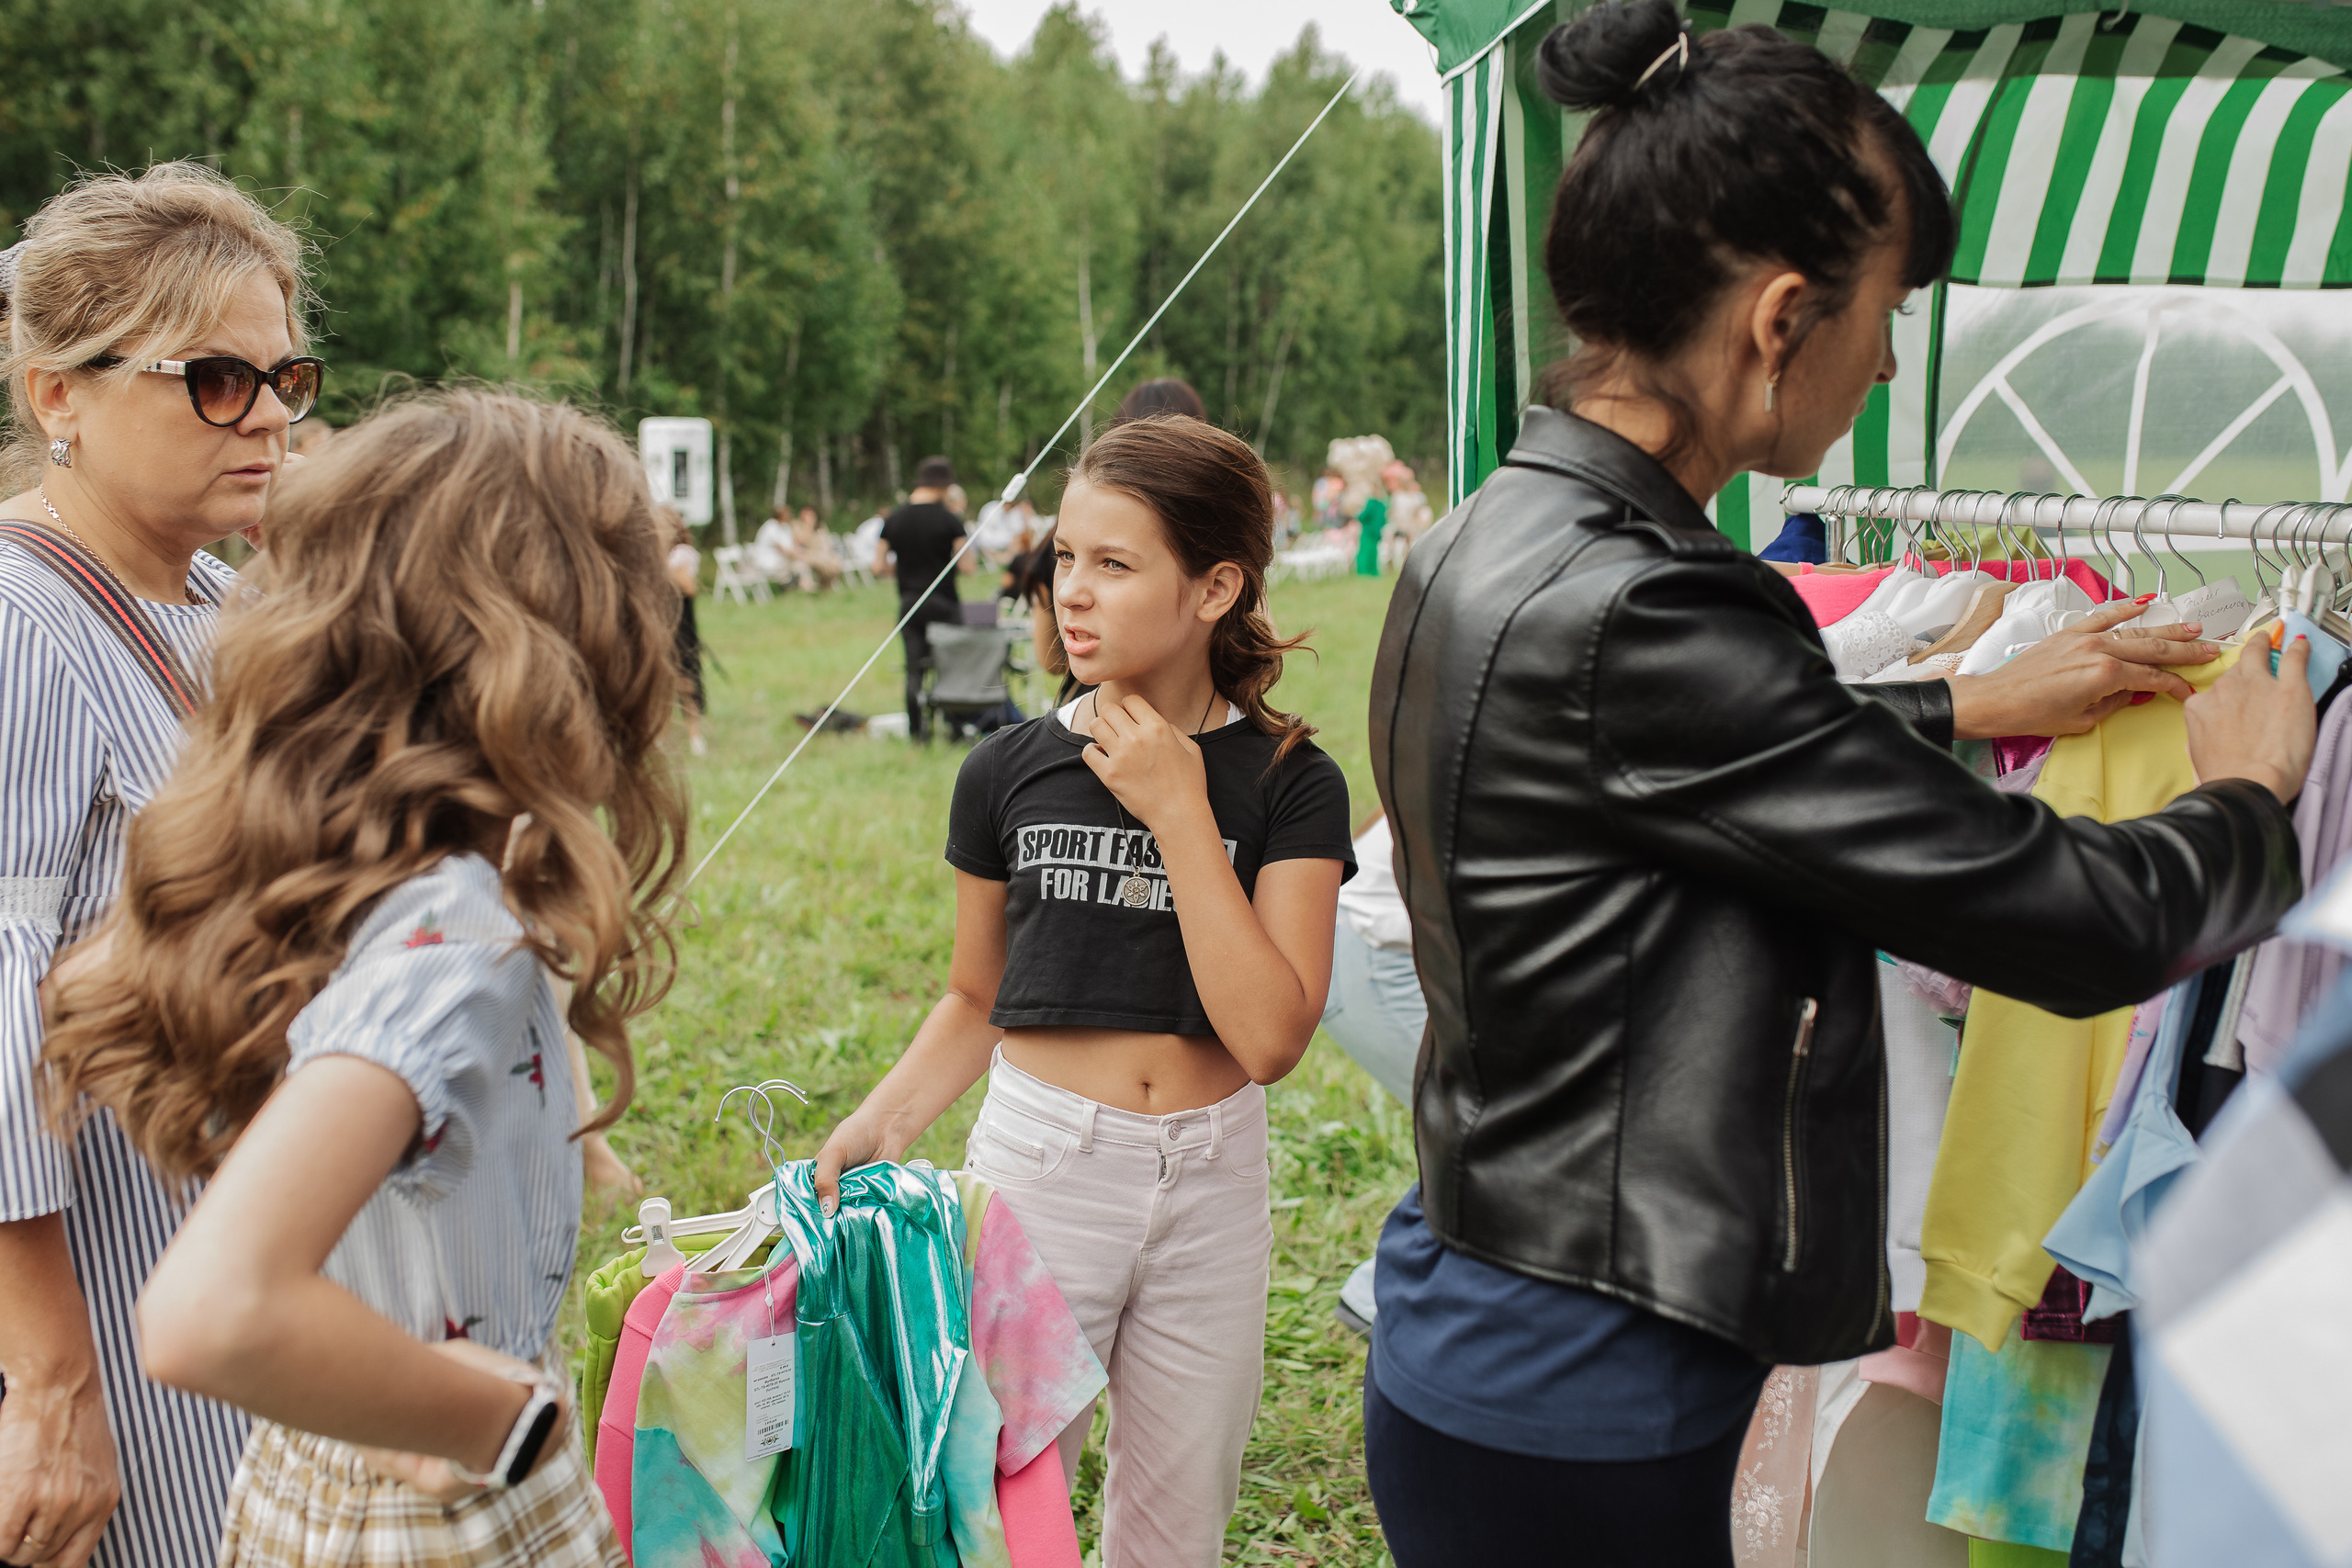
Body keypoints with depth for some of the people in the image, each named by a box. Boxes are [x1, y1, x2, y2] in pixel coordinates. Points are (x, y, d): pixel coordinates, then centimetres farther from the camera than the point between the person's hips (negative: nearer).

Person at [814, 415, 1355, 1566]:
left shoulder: (1287, 783, -7)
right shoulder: (1009, 771, -2)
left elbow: (1271, 1036, -18)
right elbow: (976, 1000, 9)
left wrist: (1178, 814, -19)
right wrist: (883, 1125, -8)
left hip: (1211, 1182, 0)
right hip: (1039, 1168, 0)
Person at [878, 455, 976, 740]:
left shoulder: (894, 520, 2)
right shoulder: (949, 520, -10)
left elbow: (878, 567, 2)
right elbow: (967, 566, -11)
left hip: (909, 605, 4)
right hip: (942, 604, -4)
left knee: (914, 668, 7)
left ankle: (915, 731, 7)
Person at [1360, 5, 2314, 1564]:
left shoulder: (1486, 545, 3)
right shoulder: (1625, 611, -26)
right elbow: (2075, 922, -20)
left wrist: (1969, 703, 26)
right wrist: (2251, 794, 1)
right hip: (1572, 1420, -9)